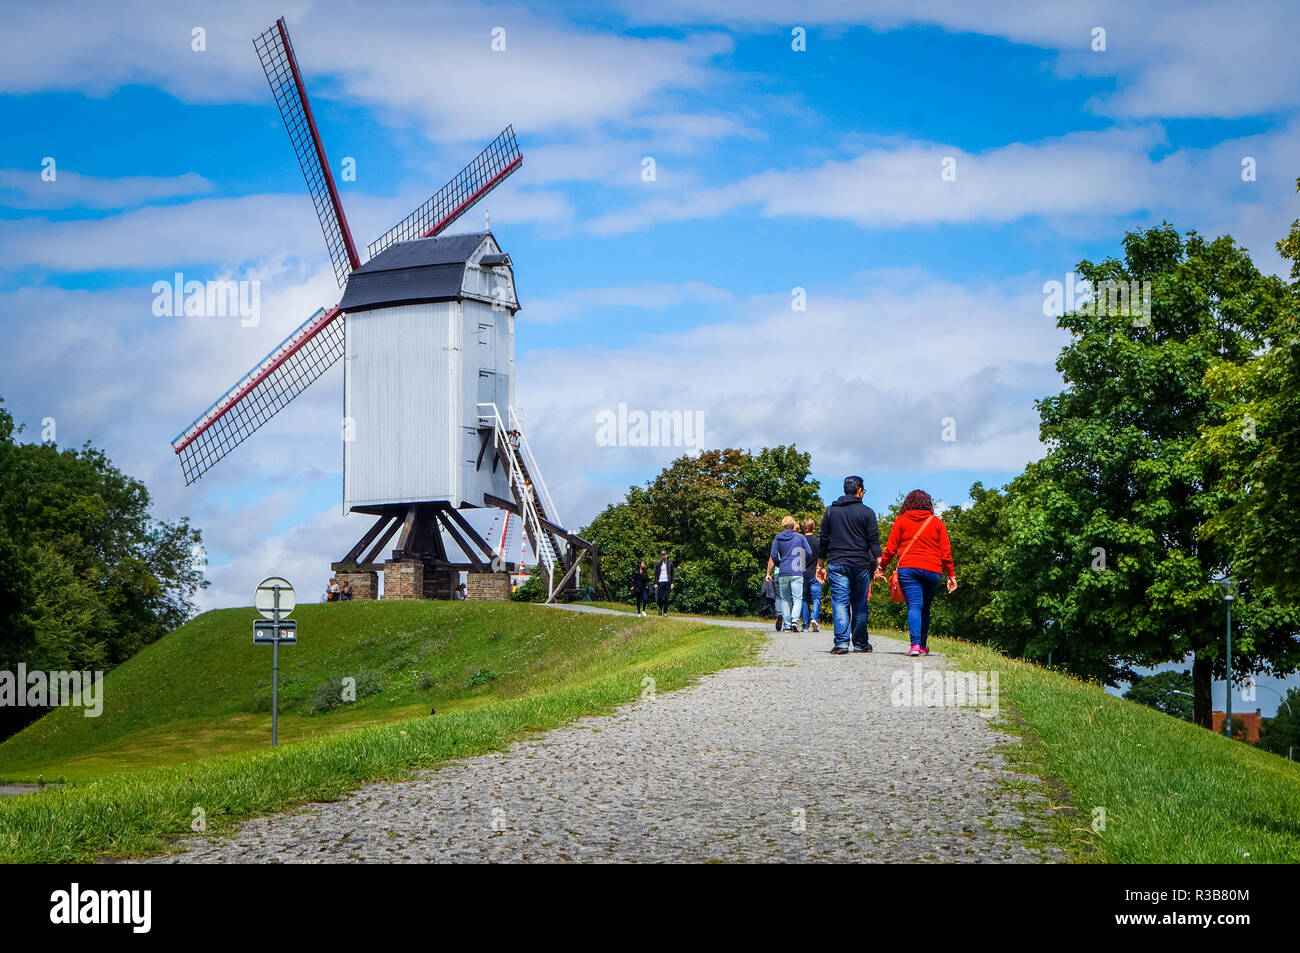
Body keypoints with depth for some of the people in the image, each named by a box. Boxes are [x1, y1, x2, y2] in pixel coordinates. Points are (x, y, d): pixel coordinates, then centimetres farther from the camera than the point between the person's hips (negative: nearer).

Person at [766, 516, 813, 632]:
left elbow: (773, 557, 3)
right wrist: (803, 565, 20)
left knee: (785, 599, 10)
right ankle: (794, 621, -22)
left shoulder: (778, 538, 6)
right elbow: (809, 554, 3)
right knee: (797, 598, -3)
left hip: (783, 573, 2)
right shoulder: (800, 537, 3)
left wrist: (768, 573, 14)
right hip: (797, 572, -2)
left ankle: (787, 624, 4)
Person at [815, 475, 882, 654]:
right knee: (860, 606, 8)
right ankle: (860, 643, 13)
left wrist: (820, 566, 17)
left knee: (840, 603, -4)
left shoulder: (830, 511, 10)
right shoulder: (867, 512, 1)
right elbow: (874, 541, -3)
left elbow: (823, 541, 12)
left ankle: (841, 642, -15)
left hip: (837, 565, 1)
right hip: (861, 565, -1)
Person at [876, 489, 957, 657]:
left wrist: (881, 567, 15)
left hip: (907, 569, -1)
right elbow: (946, 552, 8)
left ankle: (915, 644, -24)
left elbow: (890, 548, 5)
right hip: (932, 570, 1)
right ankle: (923, 646, 22)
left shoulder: (901, 521, 7)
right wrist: (952, 575, 11)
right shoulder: (937, 523, 10)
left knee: (914, 606, -7)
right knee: (925, 608, 14)